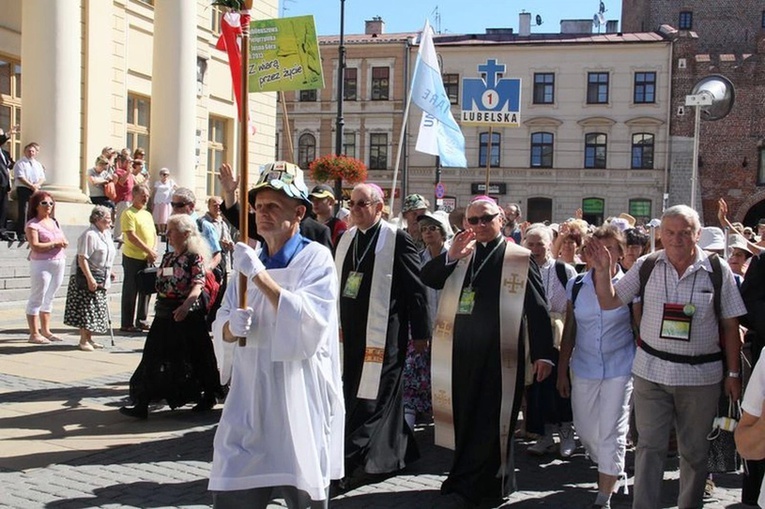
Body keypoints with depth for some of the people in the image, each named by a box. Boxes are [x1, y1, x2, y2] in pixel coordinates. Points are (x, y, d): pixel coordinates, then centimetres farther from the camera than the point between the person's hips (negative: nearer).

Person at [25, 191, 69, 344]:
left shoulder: (54, 222, 15)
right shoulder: (33, 225, -7)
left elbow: (65, 242, 15)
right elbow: (35, 246, -18)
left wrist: (62, 243, -8)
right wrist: (54, 243, -12)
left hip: (59, 263, 7)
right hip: (42, 264, -7)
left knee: (49, 299, 13)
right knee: (37, 299, -4)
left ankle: (45, 330, 20)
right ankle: (34, 334, -3)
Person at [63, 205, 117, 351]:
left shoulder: (106, 234, 11)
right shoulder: (89, 235, -17)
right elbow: (82, 259, -22)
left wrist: (109, 273, 19)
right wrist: (90, 278, -25)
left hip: (101, 278, 9)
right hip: (87, 278, -9)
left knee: (96, 309, 12)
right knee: (86, 308, -5)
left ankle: (89, 339, 21)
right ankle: (83, 341, 2)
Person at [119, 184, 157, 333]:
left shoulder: (147, 214, 17)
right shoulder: (129, 213, -8)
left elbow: (154, 234, 17)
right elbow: (131, 236, -16)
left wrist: (153, 251, -2)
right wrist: (149, 250, -17)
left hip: (147, 259, 7)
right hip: (133, 258, -7)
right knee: (131, 291, -2)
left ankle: (141, 321, 20)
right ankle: (127, 324, 4)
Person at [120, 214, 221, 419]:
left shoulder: (195, 257, -10)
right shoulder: (167, 257, 13)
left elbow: (198, 285, -21)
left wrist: (186, 305, -37)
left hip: (187, 315, -7)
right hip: (164, 314, 7)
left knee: (194, 358, 4)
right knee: (153, 358, 5)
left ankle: (208, 396, 21)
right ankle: (142, 404, 11)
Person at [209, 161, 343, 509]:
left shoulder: (315, 258, -5)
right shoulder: (251, 261, 13)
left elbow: (309, 321, -20)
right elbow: (221, 329, 13)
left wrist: (259, 275, -21)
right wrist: (231, 326, -11)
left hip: (299, 402, -5)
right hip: (249, 399, 5)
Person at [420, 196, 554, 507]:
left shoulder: (520, 259, -3)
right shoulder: (462, 255, 11)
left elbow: (538, 309, -4)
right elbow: (428, 279, 3)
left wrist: (542, 353, -9)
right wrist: (451, 256, -13)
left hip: (500, 354, -5)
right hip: (463, 353, 5)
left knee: (491, 420, 0)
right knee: (466, 419, 12)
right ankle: (491, 481, 29)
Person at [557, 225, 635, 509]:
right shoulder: (576, 286, 2)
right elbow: (569, 332, 6)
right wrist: (562, 370, 5)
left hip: (619, 369, -3)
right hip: (583, 369, 3)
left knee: (611, 433, -1)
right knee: (585, 430, 13)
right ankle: (608, 470, 46)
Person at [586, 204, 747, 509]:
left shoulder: (718, 270, -4)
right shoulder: (646, 266, -1)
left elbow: (730, 326, 1)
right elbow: (609, 302, 2)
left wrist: (734, 373, 2)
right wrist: (602, 270, -14)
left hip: (700, 374, 0)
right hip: (651, 371, 0)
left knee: (694, 450, 14)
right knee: (650, 446, 4)